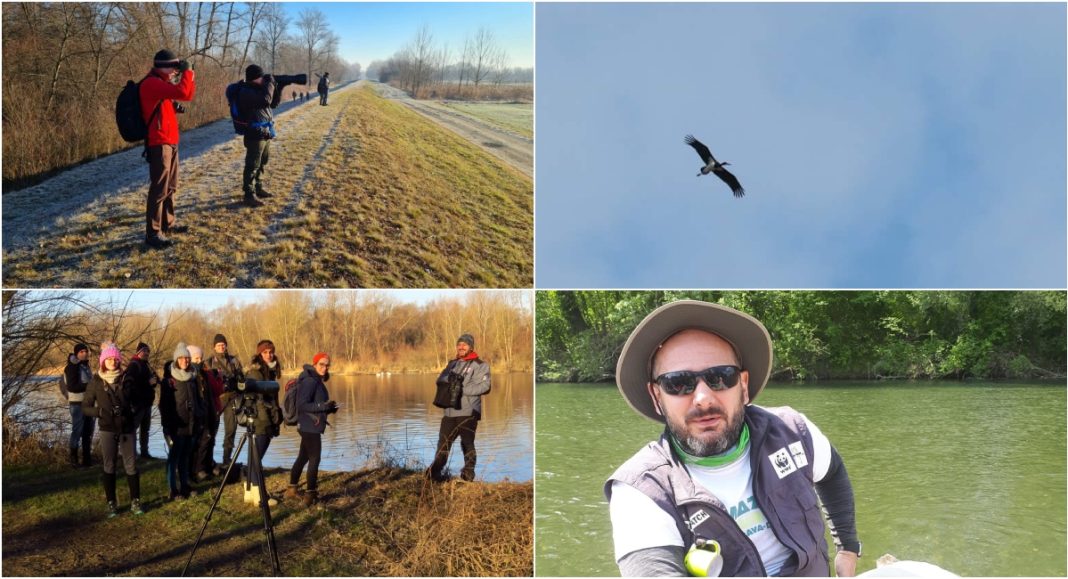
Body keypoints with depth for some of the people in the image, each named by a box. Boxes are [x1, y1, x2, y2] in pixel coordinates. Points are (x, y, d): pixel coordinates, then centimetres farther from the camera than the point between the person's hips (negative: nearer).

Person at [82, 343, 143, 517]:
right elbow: (85, 407, 0)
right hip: (107, 430, -1)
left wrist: (132, 410, -8)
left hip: (127, 429, 1)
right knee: (109, 466, 5)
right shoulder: (96, 382, -1)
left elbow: (136, 400, 12)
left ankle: (135, 502, 11)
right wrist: (101, 412, -16)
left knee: (131, 465, 2)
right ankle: (111, 503, 14)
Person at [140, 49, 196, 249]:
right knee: (159, 188, -10)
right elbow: (182, 92, -28)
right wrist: (187, 71, -13)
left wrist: (189, 75, 6)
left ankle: (168, 223, 30)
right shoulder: (152, 83, -16)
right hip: (159, 144, -10)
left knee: (171, 187, 18)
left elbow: (187, 95, 21)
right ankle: (153, 233, -9)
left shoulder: (162, 83, 16)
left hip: (170, 142, 10)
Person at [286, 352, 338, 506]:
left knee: (303, 457, 18)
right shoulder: (309, 381, -16)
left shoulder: (317, 381, 14)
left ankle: (291, 490, 28)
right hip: (310, 426, -10)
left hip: (310, 426, 10)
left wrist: (329, 408, 4)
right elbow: (302, 405, -22)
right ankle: (310, 495, -4)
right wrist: (323, 406, -25)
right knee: (315, 459, -7)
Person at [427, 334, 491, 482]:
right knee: (443, 442, 6)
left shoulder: (479, 365, -2)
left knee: (467, 443, 0)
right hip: (450, 411, 6)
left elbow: (483, 386, -14)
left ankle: (468, 474, 8)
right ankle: (435, 472, 10)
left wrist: (462, 389, -19)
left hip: (468, 412, -6)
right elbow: (440, 380, 11)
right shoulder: (452, 364, 19)